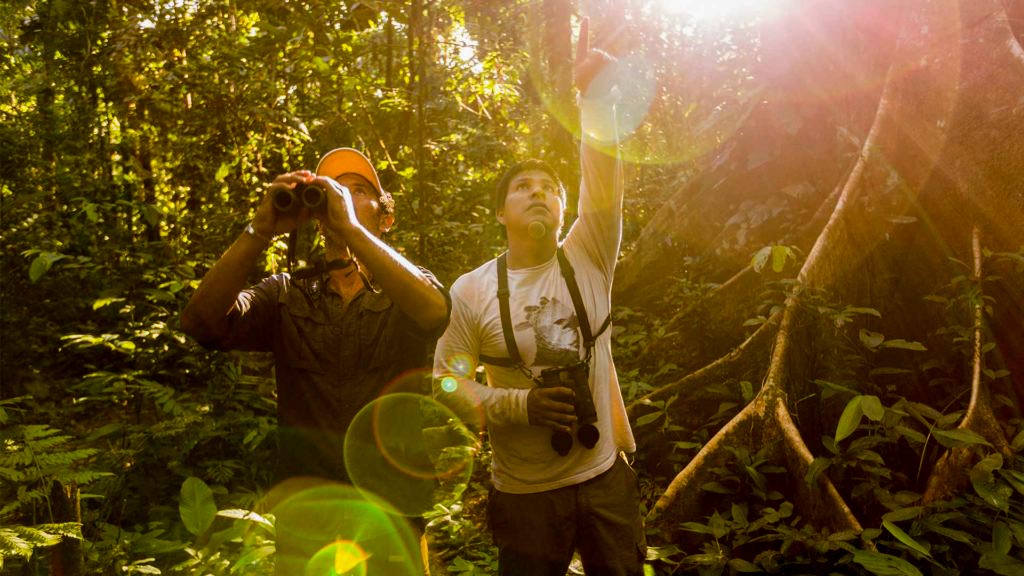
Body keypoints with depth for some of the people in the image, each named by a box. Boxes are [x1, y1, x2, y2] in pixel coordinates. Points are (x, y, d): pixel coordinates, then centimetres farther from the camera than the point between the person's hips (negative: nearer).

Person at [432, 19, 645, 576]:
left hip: (606, 477, 2)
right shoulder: (471, 290, -7)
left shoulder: (587, 260, -4)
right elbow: (448, 380, -5)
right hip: (525, 493, -1)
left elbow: (604, 184, -18)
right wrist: (520, 404, -20)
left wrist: (595, 95, -29)